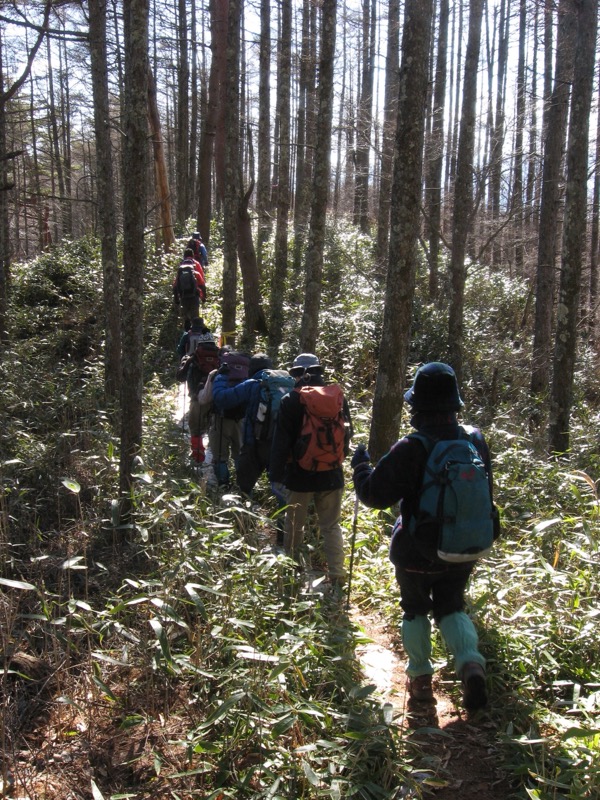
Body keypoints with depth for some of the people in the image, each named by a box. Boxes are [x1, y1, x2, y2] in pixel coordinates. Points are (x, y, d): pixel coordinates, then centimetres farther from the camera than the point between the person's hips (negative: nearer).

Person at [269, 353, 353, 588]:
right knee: (332, 526, 10)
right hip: (331, 474, 2)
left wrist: (276, 475, -7)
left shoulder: (290, 401, -10)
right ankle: (337, 574, 7)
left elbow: (281, 441, -12)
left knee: (294, 524, 14)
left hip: (300, 474, -2)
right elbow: (347, 433, 10)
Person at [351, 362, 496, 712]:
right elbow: (486, 493, 7)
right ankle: (471, 664, -2)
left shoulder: (411, 449, -25)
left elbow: (374, 494, -18)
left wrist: (360, 463, -2)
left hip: (417, 554, -3)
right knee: (451, 607, 21)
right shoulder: (476, 441, -8)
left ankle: (421, 678, 28)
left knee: (416, 610, 20)